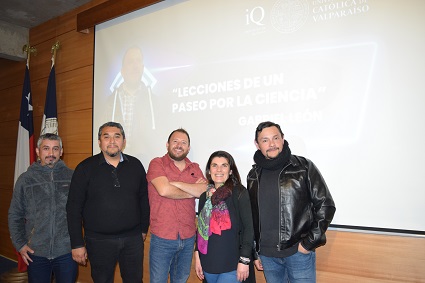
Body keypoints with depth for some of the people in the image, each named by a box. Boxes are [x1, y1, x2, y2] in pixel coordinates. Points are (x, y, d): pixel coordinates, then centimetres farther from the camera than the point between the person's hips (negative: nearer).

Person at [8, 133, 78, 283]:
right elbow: (15, 215, 9)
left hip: (67, 251, -1)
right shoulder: (25, 179, 3)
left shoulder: (72, 176, 0)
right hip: (36, 253, 1)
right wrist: (20, 244, 3)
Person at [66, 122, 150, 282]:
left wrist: (144, 229, 10)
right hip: (99, 241, -1)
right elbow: (74, 208, -4)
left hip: (133, 239, 2)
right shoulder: (85, 168, -5)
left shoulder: (135, 165, 1)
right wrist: (77, 244, -5)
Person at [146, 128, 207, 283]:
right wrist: (192, 192, -8)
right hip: (162, 238, -4)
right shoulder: (157, 163, -5)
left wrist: (175, 183, -16)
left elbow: (205, 191, -9)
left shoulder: (195, 168, 7)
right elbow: (164, 190, -22)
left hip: (188, 237, 4)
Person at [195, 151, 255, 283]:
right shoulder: (205, 196, 8)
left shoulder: (239, 193, -8)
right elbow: (200, 228, 13)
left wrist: (244, 260, -12)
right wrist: (197, 256, 10)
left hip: (233, 264, -5)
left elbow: (248, 228, -9)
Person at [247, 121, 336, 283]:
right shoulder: (253, 176, 6)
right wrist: (254, 252, 13)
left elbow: (326, 206, -6)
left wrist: (309, 243, -9)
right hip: (266, 255, 4)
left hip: (299, 253, -3)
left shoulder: (304, 167, -6)